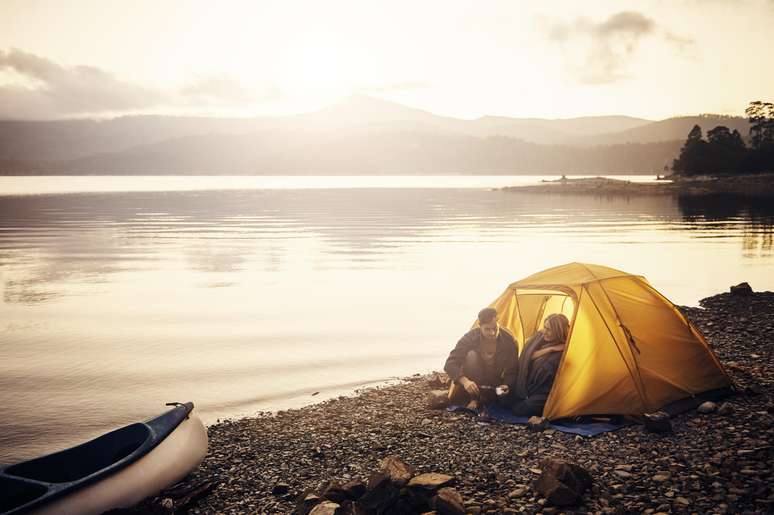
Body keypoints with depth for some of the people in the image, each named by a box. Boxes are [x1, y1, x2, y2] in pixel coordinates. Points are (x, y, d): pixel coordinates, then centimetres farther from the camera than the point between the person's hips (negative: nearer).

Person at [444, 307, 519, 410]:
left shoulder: (509, 340, -21)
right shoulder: (471, 337, -25)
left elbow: (512, 371, -12)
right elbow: (450, 364, -27)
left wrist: (506, 385, -35)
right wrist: (464, 381, -45)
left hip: (494, 381, 1)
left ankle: (481, 399, -1)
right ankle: (474, 398, -15)